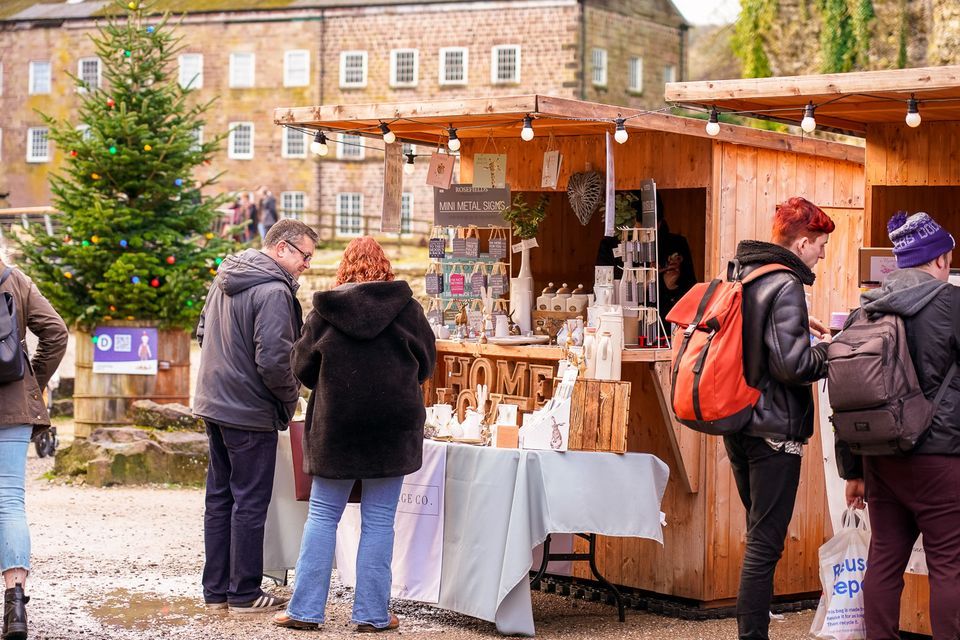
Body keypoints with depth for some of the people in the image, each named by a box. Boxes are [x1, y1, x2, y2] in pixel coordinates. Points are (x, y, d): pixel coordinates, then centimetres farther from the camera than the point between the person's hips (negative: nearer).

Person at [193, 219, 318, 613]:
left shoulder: (225, 281, 10)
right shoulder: (273, 292, -20)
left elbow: (203, 332, 21)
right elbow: (274, 360, -24)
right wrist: (291, 396, -8)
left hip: (213, 403, 9)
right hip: (250, 411, -9)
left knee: (220, 498, 14)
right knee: (250, 503, 0)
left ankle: (216, 589, 20)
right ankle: (244, 594, 7)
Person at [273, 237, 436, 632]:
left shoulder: (324, 312, -5)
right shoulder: (406, 308, -4)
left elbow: (303, 368, 4)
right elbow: (426, 364, 8)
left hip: (335, 427, 0)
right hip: (393, 426, 0)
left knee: (322, 516, 10)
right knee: (378, 521, 5)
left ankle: (305, 609, 9)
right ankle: (372, 614, 7)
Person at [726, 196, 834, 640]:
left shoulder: (742, 275, 9)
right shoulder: (786, 286, -16)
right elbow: (791, 364, -22)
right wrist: (831, 351, -6)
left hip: (738, 424, 9)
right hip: (775, 430, -9)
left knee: (759, 534, 20)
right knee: (765, 543, -4)